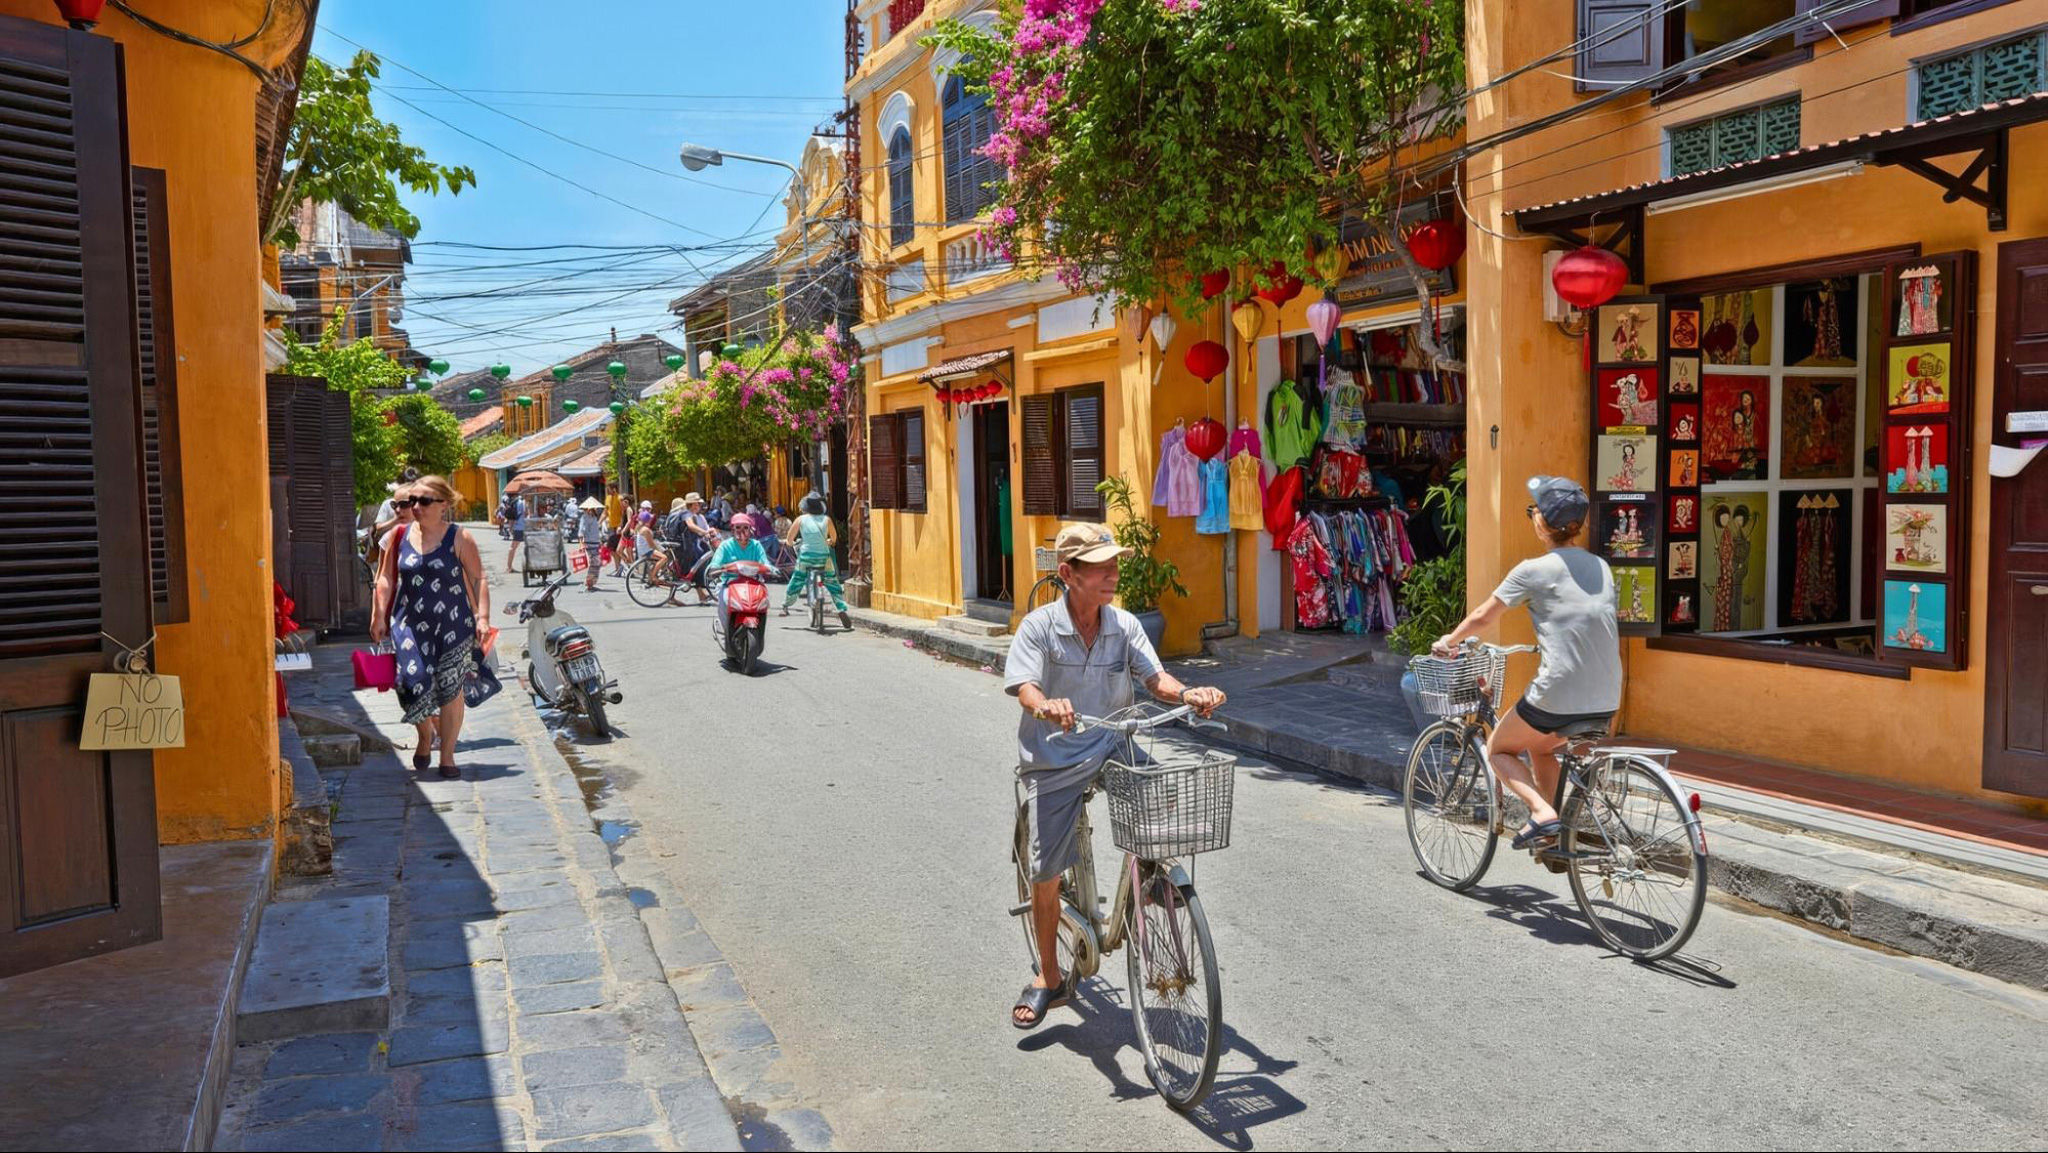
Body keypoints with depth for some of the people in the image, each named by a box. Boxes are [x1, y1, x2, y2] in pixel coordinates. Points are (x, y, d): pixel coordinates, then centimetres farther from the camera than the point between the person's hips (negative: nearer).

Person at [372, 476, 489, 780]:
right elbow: (386, 578, 11)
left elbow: (477, 579, -3)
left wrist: (482, 617, -12)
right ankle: (426, 735, 23)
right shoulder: (401, 536, 6)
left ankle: (447, 757, 15)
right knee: (412, 682, -9)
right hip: (409, 624, 2)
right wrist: (380, 615, 5)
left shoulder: (459, 538, -3)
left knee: (450, 691, 1)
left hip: (452, 625, -2)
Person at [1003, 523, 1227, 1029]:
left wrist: (1188, 694, -27)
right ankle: (1049, 978, 24)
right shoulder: (1039, 626, -10)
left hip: (1110, 749, 2)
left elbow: (1154, 677, -6)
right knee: (1045, 873, 2)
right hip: (1052, 760, -2)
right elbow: (1024, 687, -20)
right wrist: (1046, 705, -43)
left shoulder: (1125, 626, 0)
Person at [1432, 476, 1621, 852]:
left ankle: (1541, 810, -6)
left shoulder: (1534, 570, -6)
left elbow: (1482, 617, 3)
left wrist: (1448, 642, 20)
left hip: (1558, 696, -6)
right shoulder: (1601, 567, 11)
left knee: (1498, 750, 17)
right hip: (1607, 702, 7)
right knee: (1541, 747, 31)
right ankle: (1555, 836, 28)